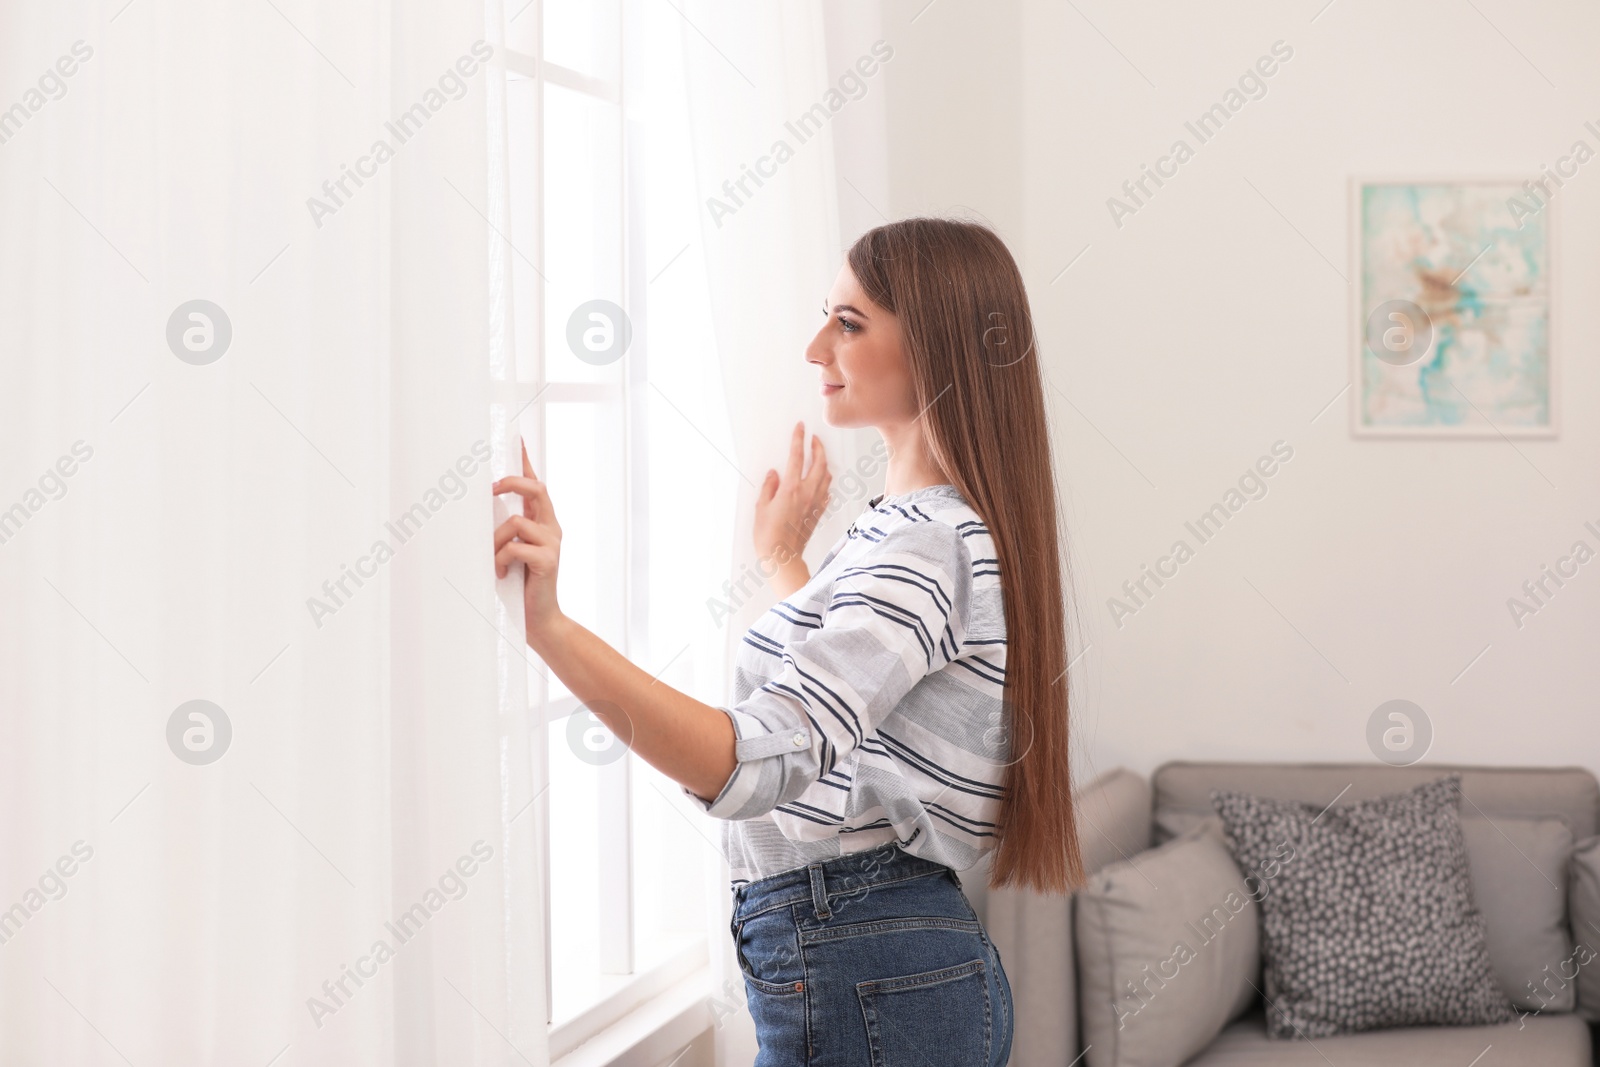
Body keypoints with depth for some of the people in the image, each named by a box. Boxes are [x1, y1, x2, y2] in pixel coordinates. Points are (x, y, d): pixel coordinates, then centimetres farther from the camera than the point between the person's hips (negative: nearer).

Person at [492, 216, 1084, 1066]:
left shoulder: (924, 549, -21)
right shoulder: (921, 524, 11)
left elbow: (754, 766, -35)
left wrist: (547, 624, -42)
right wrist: (783, 559, 30)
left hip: (864, 989, -10)